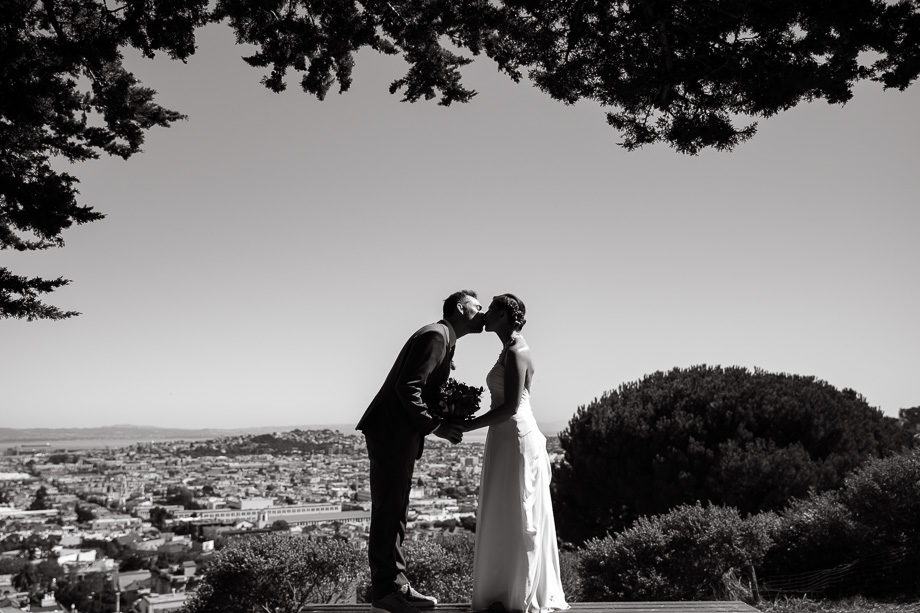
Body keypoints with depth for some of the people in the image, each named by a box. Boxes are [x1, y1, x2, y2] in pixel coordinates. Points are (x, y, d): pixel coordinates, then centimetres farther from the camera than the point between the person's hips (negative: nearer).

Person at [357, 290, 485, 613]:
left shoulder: (442, 339, 20)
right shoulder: (435, 335, -13)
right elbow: (407, 387, -21)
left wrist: (449, 419, 7)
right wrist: (434, 426, -17)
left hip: (399, 436, 11)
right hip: (392, 434, -11)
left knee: (394, 511, 14)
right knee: (388, 511, -5)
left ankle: (396, 585, 21)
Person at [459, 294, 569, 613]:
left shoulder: (516, 351, -15)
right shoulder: (511, 349, 15)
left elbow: (511, 407, -21)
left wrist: (468, 425, -17)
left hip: (516, 441, -10)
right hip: (507, 441, 10)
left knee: (517, 519, -2)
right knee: (505, 519, 13)